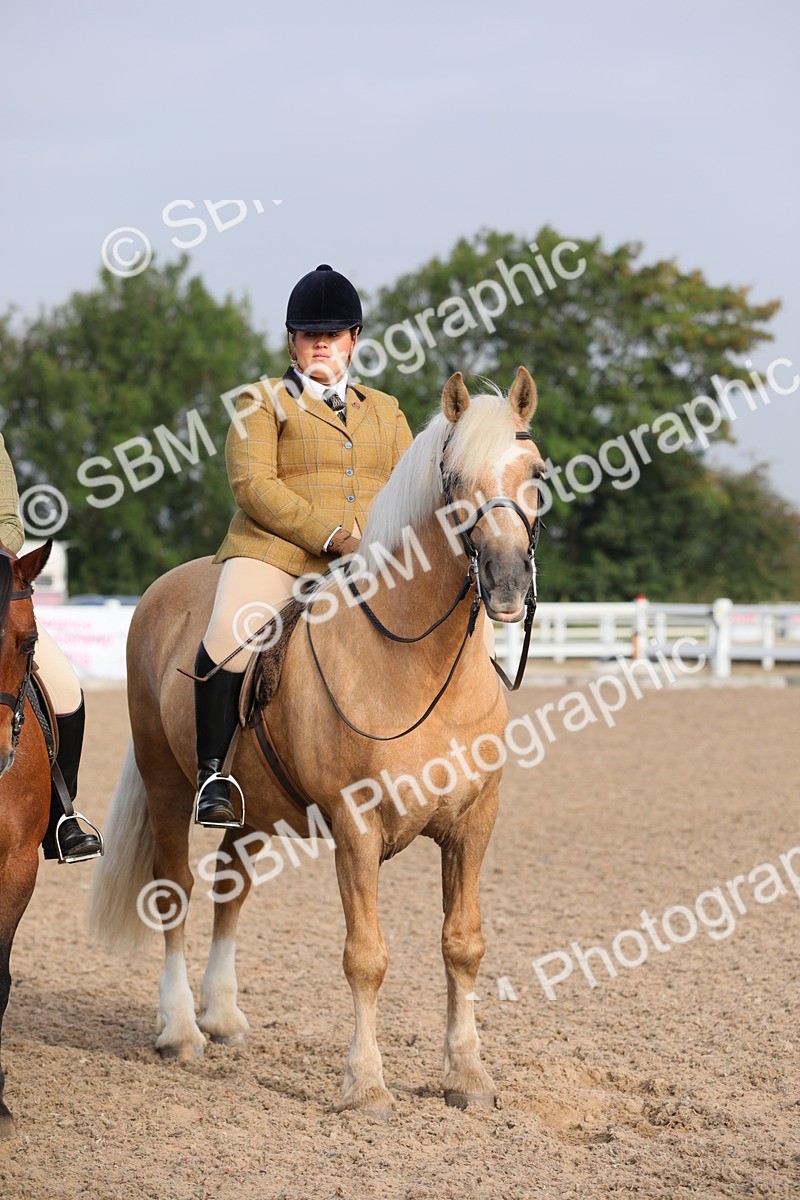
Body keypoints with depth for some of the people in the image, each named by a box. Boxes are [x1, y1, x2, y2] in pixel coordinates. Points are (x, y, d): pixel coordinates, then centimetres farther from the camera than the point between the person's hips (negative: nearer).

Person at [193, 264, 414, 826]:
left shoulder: (386, 411, 24)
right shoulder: (263, 401, 10)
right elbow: (253, 485, -5)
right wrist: (331, 537, -15)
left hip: (368, 565, 4)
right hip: (275, 554, -4)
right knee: (231, 638, -30)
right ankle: (213, 775, -17)